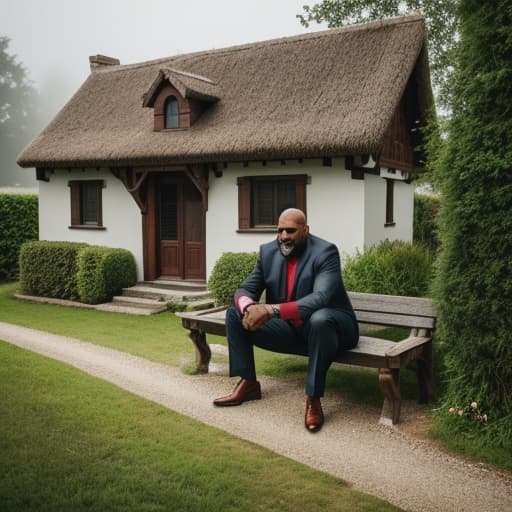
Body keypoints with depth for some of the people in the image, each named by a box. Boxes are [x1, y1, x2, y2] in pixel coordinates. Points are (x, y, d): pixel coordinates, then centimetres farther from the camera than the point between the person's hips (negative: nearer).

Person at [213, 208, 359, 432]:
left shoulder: (325, 252, -18)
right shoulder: (268, 251, 0)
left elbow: (321, 298, -32)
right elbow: (245, 290, 0)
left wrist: (272, 310, -43)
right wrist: (249, 307, -27)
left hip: (330, 324, -6)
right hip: (291, 329, 6)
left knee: (319, 319, -41)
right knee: (235, 314, -5)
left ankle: (313, 398, -25)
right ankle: (248, 383, 0)